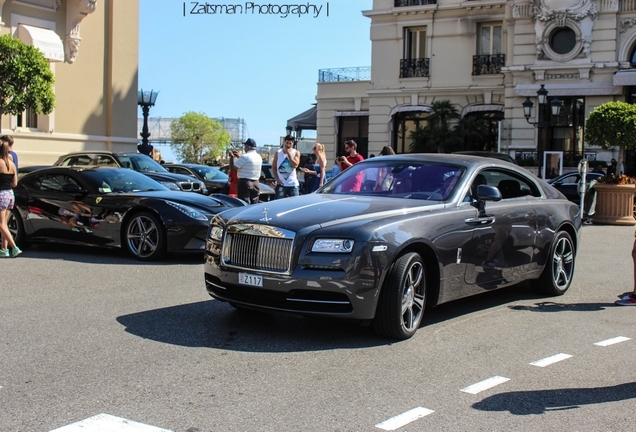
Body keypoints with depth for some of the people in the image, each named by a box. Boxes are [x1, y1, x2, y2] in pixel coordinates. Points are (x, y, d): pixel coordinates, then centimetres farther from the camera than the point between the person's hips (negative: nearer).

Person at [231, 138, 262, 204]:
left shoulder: (245, 157, -13)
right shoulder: (259, 157, 11)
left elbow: (232, 168, -11)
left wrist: (231, 157, 2)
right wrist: (239, 157, 30)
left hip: (245, 183, -7)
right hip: (256, 183, 7)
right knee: (254, 205, 8)